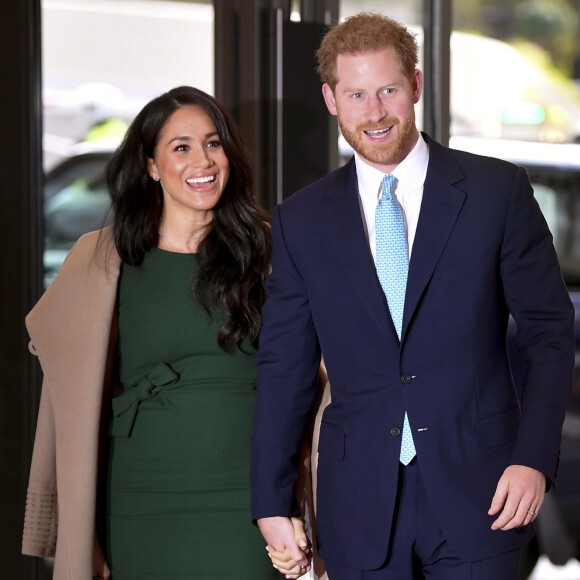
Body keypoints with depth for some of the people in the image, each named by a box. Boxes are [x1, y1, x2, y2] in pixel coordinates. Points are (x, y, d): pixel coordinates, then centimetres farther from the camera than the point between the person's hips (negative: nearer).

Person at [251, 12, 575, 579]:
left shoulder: (497, 190, 0)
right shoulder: (301, 221, 6)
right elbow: (283, 368, 8)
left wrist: (534, 458, -9)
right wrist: (271, 502, 6)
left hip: (477, 494, -1)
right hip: (358, 507, 2)